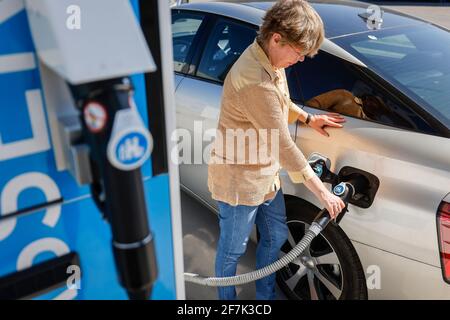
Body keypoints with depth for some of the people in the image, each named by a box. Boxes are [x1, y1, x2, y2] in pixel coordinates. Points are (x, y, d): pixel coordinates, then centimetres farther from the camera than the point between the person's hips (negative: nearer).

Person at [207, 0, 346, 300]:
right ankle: (227, 300, 40)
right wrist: (322, 191, -19)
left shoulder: (270, 61, -1)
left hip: (266, 176, 10)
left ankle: (266, 295, 46)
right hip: (239, 181, -9)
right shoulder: (255, 81, -32)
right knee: (233, 250, 13)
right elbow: (283, 145, -28)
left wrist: (308, 118, 9)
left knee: (276, 236, 23)